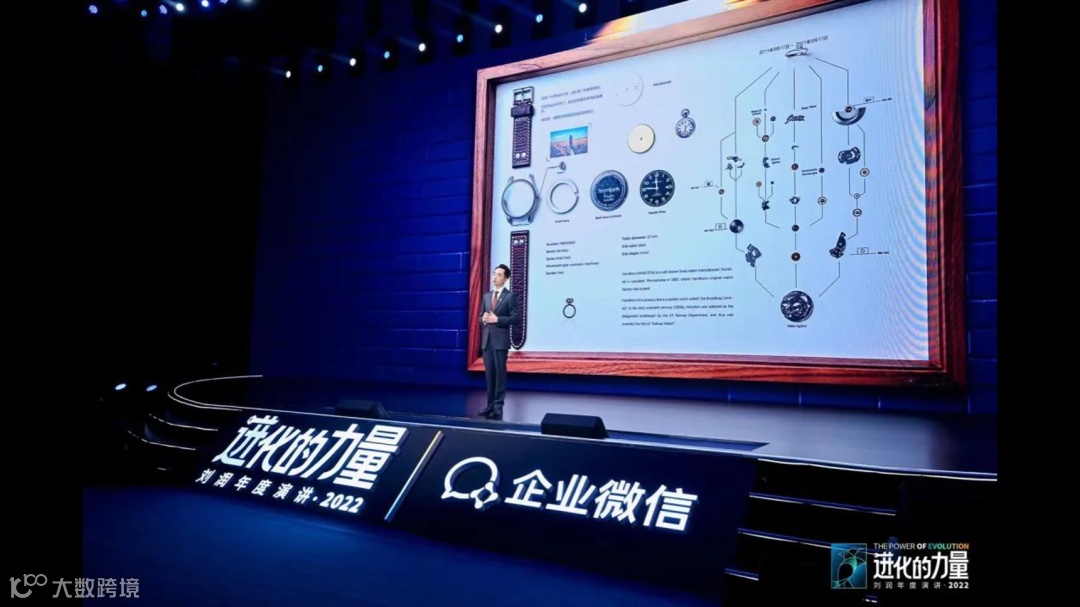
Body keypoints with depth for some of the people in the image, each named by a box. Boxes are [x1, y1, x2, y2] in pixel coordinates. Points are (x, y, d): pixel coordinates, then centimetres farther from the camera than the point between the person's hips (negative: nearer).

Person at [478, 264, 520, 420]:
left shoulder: (510, 296, -2)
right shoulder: (486, 296, 16)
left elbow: (516, 318, -9)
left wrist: (497, 319, -15)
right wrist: (484, 319, -4)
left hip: (500, 340, -6)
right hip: (486, 339, 6)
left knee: (500, 372, -3)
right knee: (489, 373, 8)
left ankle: (498, 406, 2)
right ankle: (490, 404, 13)